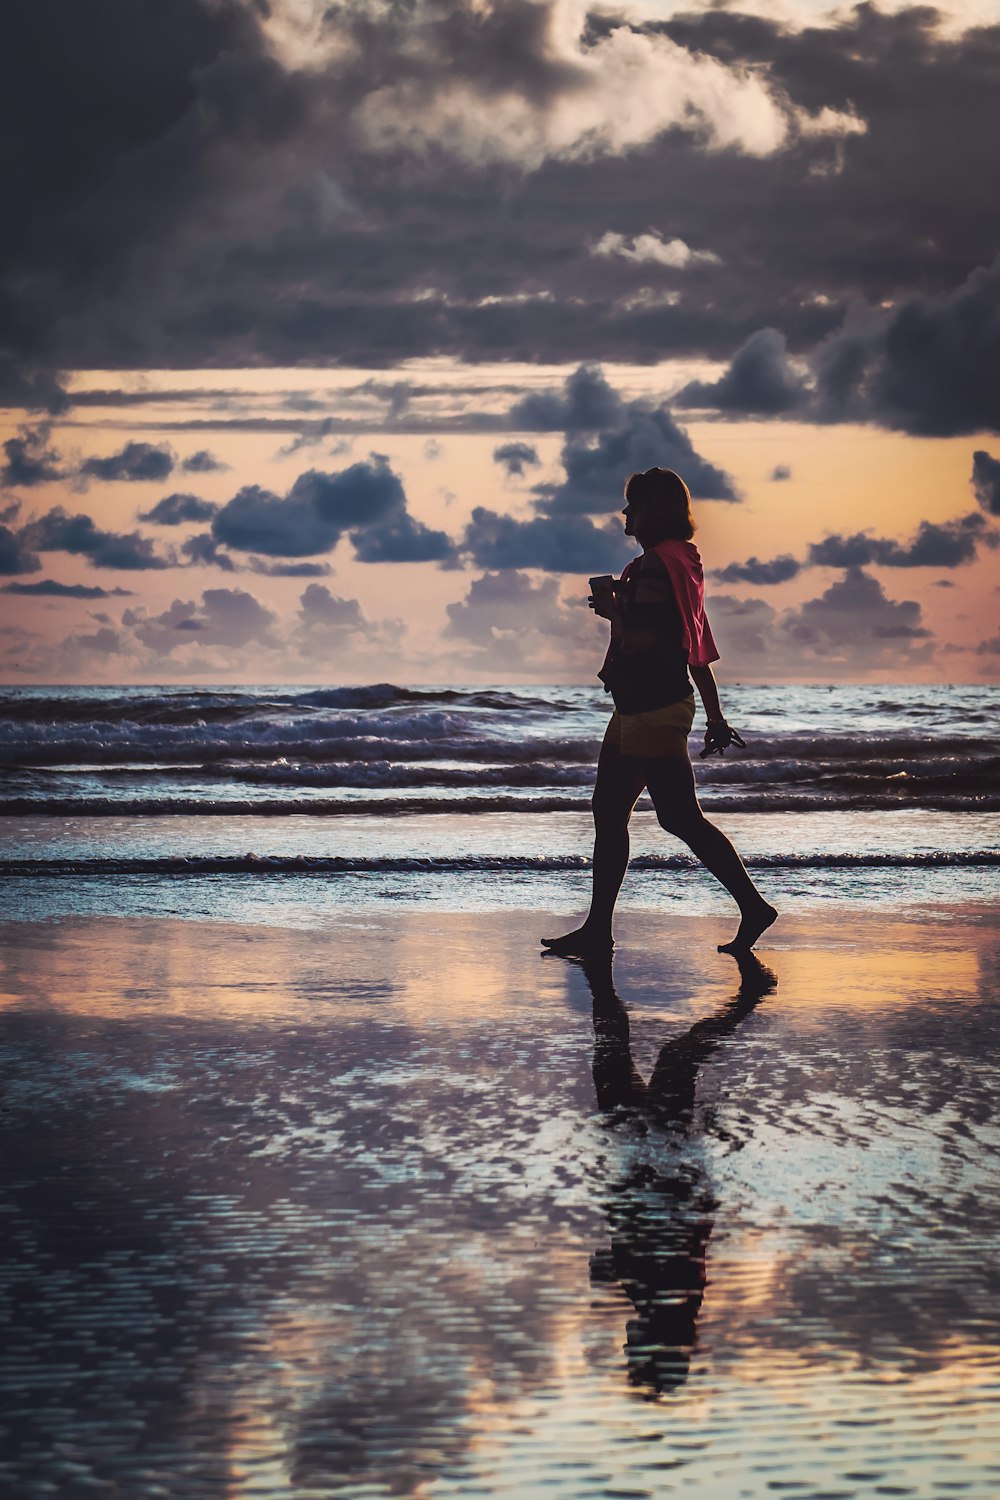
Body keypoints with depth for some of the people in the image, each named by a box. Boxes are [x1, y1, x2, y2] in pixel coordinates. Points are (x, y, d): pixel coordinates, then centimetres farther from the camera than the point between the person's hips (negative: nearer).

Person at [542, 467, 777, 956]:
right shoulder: (680, 562, 16)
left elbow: (638, 638, -25)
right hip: (638, 709, 11)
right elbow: (696, 647, 18)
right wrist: (715, 716, 19)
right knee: (608, 813, 10)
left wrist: (611, 609, -4)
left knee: (680, 816, -8)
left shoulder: (656, 567, -15)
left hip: (653, 710, -11)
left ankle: (753, 907, -4)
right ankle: (597, 928, 13)